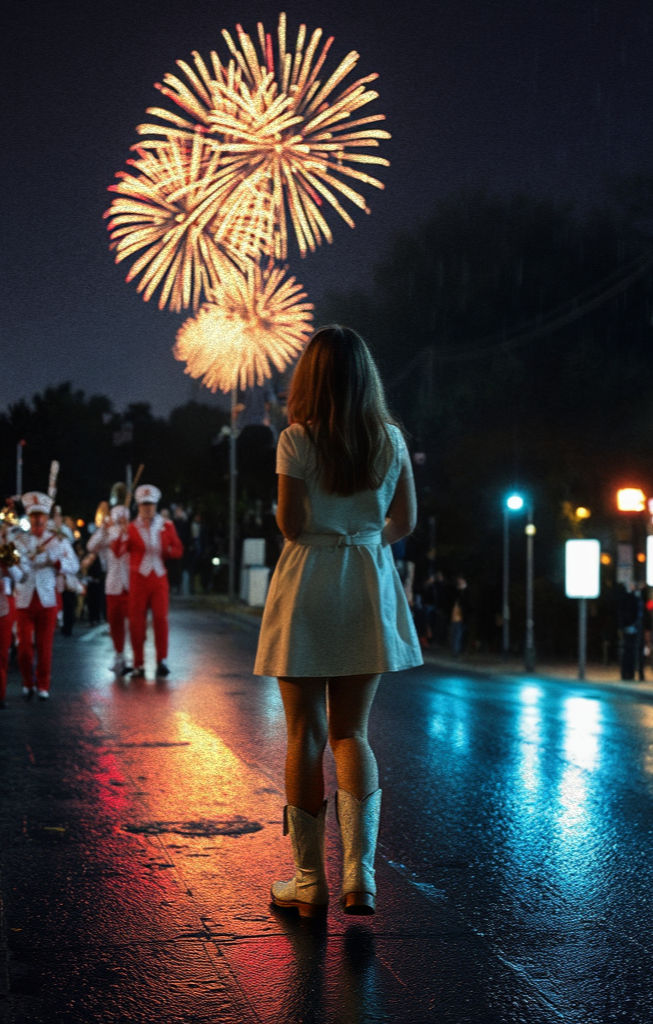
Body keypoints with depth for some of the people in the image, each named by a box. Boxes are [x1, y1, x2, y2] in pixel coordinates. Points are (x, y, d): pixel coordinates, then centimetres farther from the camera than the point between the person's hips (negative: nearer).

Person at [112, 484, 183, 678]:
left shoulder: (167, 527, 8)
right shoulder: (131, 528, 3)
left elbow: (178, 550, 11)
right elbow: (117, 552, -9)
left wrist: (168, 551, -11)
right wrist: (122, 536, -27)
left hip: (159, 579, 1)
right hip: (138, 580, -1)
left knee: (161, 618, -7)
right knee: (136, 622, -1)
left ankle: (162, 661, 0)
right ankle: (139, 665, 5)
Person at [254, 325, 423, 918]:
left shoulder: (297, 440, -9)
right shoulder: (390, 439, 3)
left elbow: (291, 525, -11)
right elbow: (404, 522, 7)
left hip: (308, 586, -3)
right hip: (369, 587, 3)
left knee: (306, 735, 4)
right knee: (351, 733, 10)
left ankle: (310, 882, 10)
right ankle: (360, 875, -2)